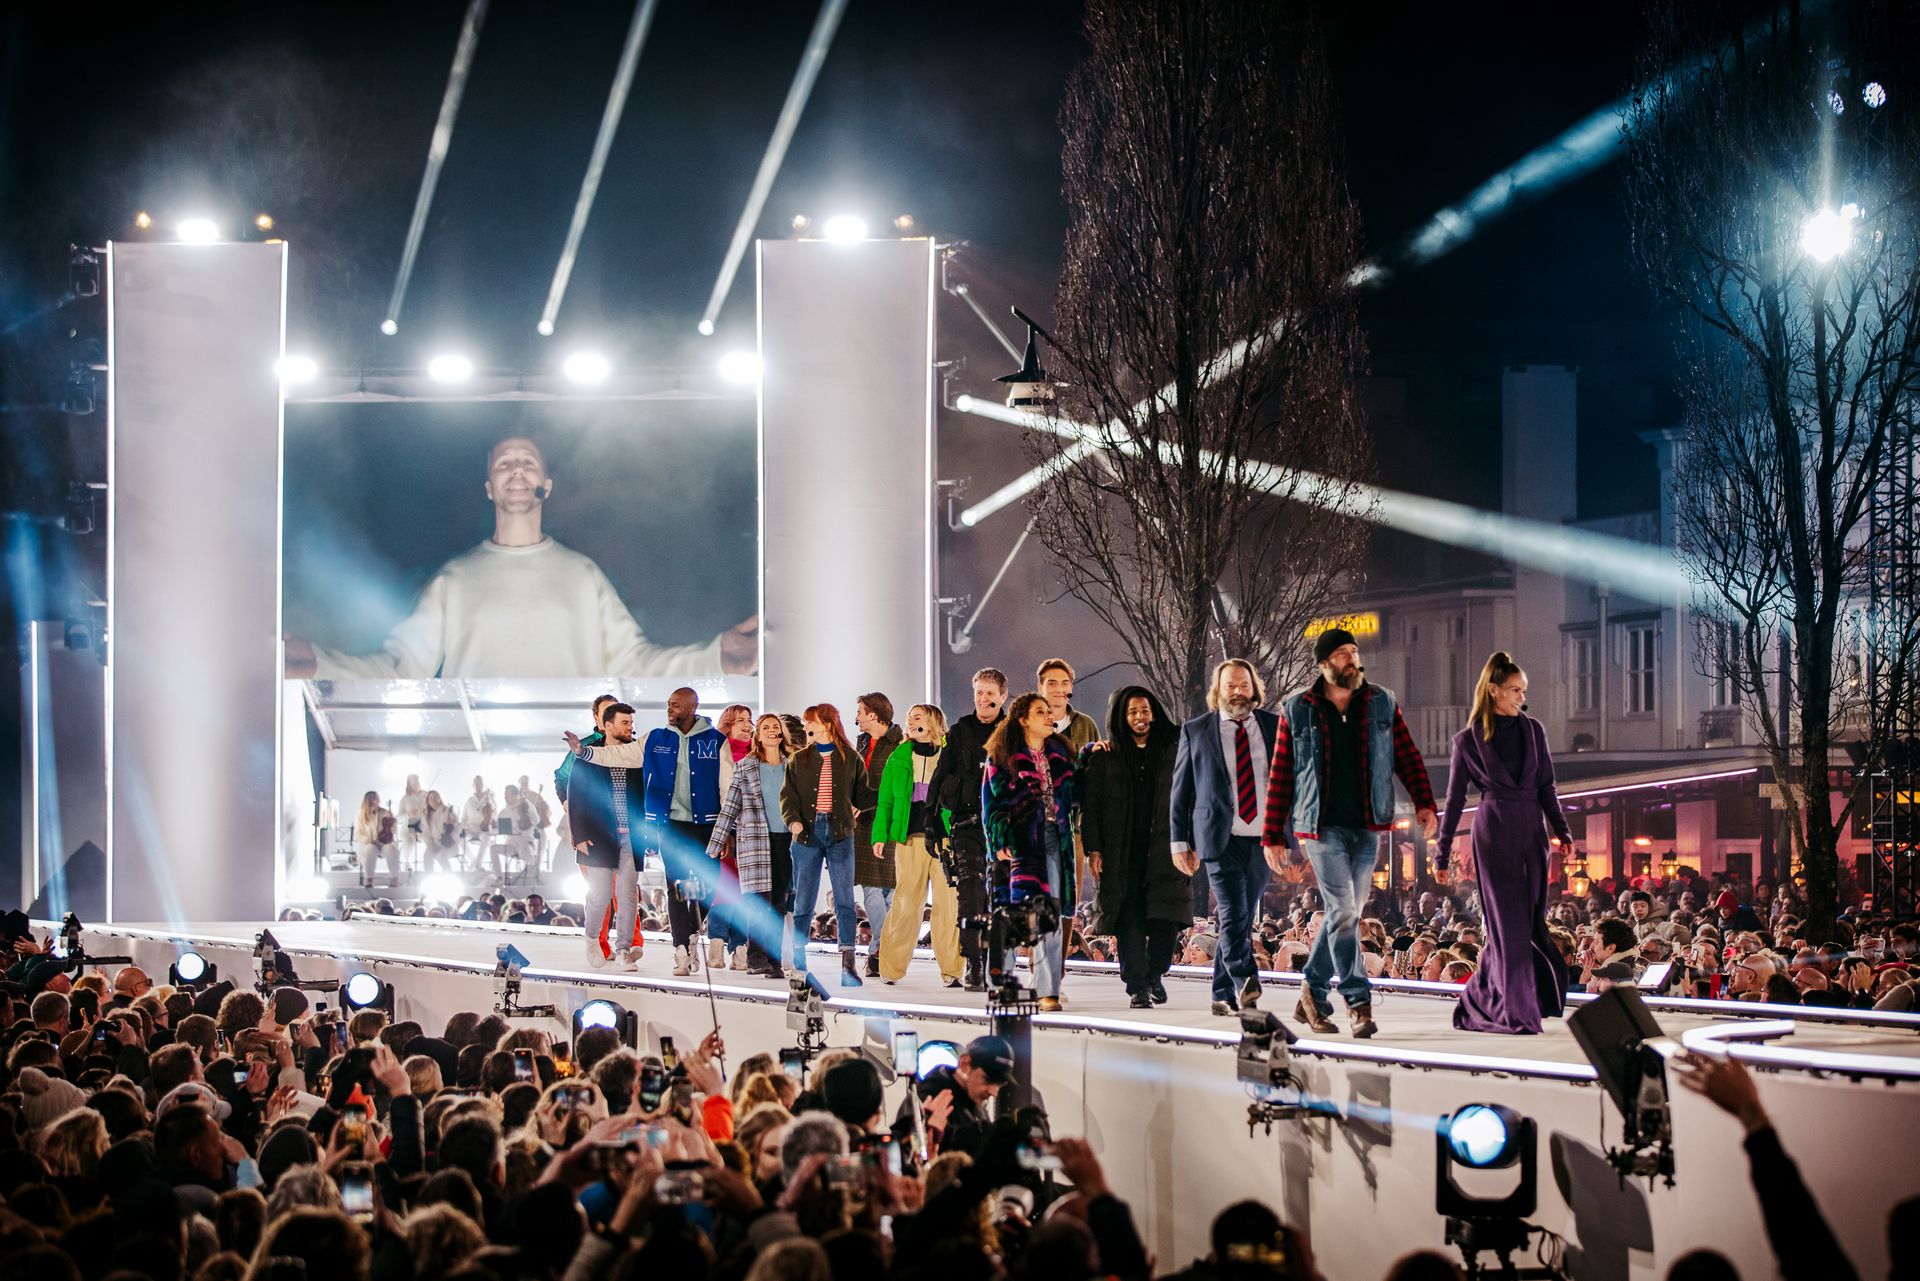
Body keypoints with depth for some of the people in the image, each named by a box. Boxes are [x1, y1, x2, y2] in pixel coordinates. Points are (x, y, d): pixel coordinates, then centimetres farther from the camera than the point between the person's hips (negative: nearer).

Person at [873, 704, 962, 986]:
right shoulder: (899, 758, 12)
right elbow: (886, 799, 12)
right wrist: (880, 835, 2)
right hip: (911, 836, 1)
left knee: (948, 901, -4)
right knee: (906, 900, -2)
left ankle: (950, 970, 2)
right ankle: (892, 968, 6)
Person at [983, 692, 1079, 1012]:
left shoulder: (1059, 754, 17)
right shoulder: (1003, 757, 3)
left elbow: (1072, 796, 23)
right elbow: (993, 802, 0)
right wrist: (999, 843, -9)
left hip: (1055, 838, 4)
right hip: (1020, 841, -4)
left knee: (1052, 915, -1)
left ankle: (1048, 991, -1)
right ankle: (1003, 981, -6)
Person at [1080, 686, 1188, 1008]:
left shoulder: (1172, 752, 12)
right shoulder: (1104, 757, 8)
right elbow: (1090, 804, 4)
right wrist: (1093, 848, -4)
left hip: (1163, 851, 1)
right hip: (1121, 854, -1)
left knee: (1165, 916, -8)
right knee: (1129, 921, -3)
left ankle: (1155, 973, 14)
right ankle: (1137, 986, 3)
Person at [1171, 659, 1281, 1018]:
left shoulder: (1274, 727, 10)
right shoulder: (1196, 731, 6)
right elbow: (1181, 790, 8)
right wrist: (1180, 841, 2)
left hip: (1263, 838, 3)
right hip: (1221, 838, -3)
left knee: (1243, 918, 6)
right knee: (1233, 915, -17)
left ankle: (1224, 995, 13)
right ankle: (1244, 983, -26)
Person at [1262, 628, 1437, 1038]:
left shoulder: (1382, 704, 7)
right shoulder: (1297, 711, 0)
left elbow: (1408, 757, 7)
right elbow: (1279, 777, 3)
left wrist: (1424, 803, -8)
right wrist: (1273, 836, 1)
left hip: (1367, 827, 3)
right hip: (1323, 827, -3)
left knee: (1343, 913, 8)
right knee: (1343, 912, -12)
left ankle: (1313, 993, 23)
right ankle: (1359, 1003, -9)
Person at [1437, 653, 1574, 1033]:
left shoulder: (1533, 730, 11)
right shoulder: (1468, 740, 1)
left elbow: (1546, 787, 11)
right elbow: (1454, 799, 5)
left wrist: (1561, 831, 0)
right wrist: (1442, 853, 4)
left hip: (1532, 833, 5)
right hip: (1494, 834, -4)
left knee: (1531, 921, 4)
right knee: (1509, 922, -7)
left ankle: (1479, 1004, 17)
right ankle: (1517, 1013, -4)